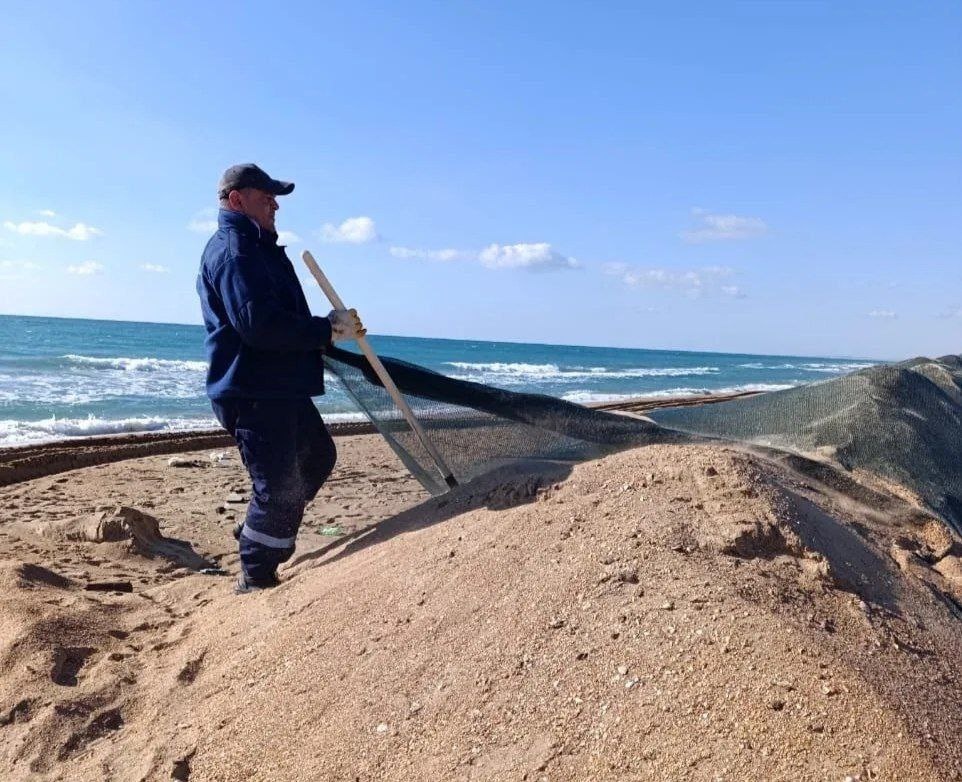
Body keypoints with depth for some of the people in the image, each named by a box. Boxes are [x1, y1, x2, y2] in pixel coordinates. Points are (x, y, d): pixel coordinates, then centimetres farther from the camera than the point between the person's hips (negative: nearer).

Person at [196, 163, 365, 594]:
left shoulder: (256, 249, 22)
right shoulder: (232, 249, -14)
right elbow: (258, 324, -27)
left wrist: (330, 327, 7)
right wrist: (328, 329, -18)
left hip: (281, 387, 11)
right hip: (252, 392, -11)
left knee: (318, 458, 23)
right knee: (278, 486, -6)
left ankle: (255, 536, 34)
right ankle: (255, 579, 12)